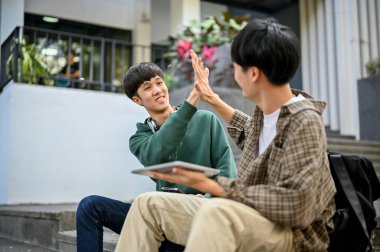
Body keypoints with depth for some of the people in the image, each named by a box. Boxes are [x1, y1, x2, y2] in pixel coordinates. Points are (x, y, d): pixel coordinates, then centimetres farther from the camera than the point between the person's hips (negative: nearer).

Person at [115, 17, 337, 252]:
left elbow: (296, 207, -28)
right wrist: (214, 100, 27)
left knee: (215, 211, -41)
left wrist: (212, 186, -29)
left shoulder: (305, 122, -20)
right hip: (250, 218, 8)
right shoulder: (265, 111, 4)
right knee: (149, 204, 3)